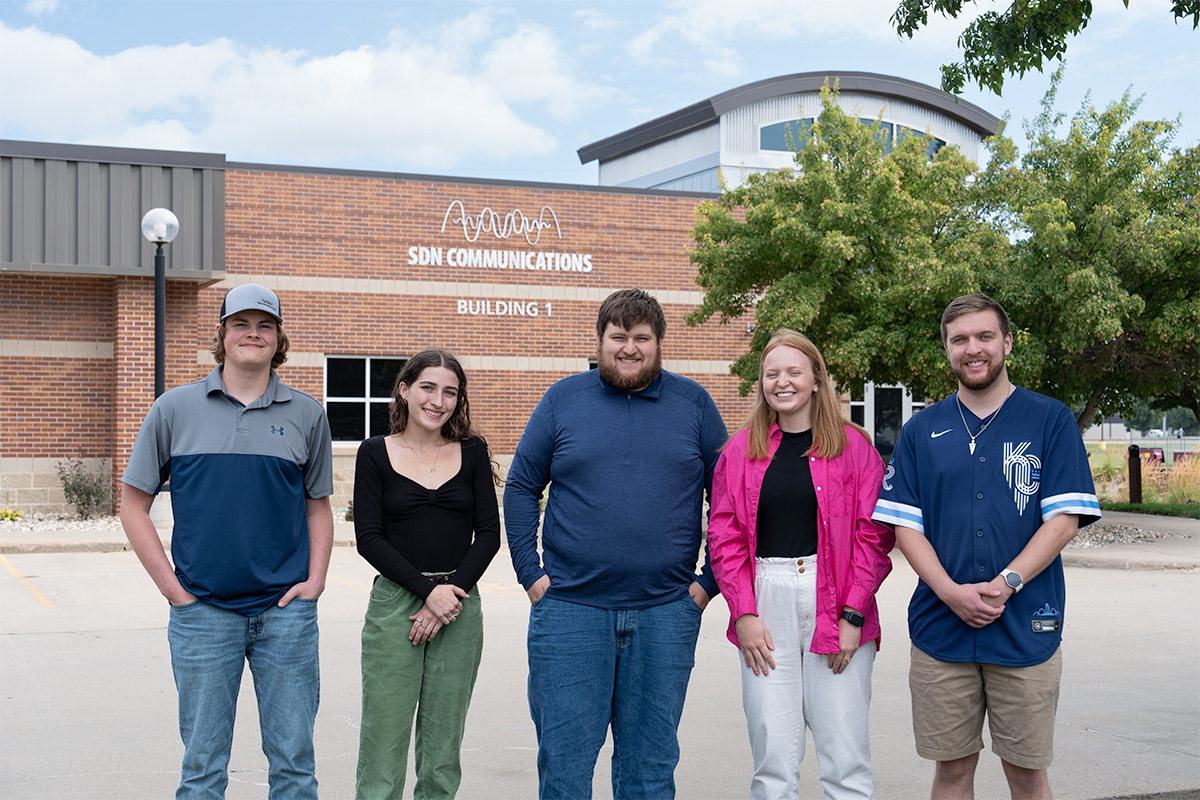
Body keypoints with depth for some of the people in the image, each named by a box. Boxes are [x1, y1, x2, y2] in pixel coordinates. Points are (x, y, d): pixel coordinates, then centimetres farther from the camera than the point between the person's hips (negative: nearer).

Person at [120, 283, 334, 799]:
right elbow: (134, 505, 6)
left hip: (286, 611, 1)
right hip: (203, 612, -1)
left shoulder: (306, 415, 7)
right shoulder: (175, 409, 3)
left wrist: (315, 579, 0)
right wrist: (172, 586, -2)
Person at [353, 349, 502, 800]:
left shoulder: (472, 452, 8)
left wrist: (452, 595, -9)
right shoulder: (376, 454, 2)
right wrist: (428, 590, -12)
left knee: (443, 743, 6)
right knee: (384, 737, -4)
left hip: (460, 604, 2)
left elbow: (489, 533, 4)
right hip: (395, 603, -2)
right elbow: (369, 538, -4)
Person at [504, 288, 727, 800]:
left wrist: (710, 580, 1)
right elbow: (521, 488, 8)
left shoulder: (694, 404, 5)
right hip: (570, 609, 0)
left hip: (666, 614, 1)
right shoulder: (563, 400, 5)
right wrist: (530, 573, 0)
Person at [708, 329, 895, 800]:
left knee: (846, 758, -1)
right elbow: (725, 538, 8)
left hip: (835, 602, -1)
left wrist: (853, 615, -8)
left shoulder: (852, 447, 5)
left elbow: (874, 535, 0)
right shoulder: (740, 451, 11)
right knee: (773, 759, 1)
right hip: (766, 606, 2)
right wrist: (745, 613, -3)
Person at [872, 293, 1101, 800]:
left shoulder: (1050, 421, 3)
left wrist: (1005, 584, -17)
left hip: (1026, 630, -1)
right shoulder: (922, 430, 8)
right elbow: (905, 525, 3)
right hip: (940, 629, 2)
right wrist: (952, 592, -13)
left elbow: (1064, 520, -4)